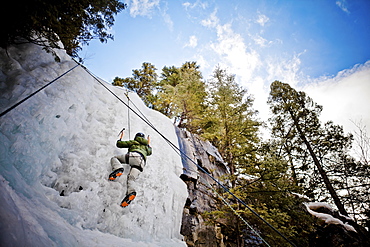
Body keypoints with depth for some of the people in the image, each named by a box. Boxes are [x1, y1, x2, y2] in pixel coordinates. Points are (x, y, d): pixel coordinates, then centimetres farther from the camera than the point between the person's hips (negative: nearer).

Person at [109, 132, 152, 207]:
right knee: (131, 178, -6)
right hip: (141, 162, 3)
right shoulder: (146, 147, 38)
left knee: (114, 158, 14)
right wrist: (149, 147, 77)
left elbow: (119, 144, 27)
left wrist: (119, 141, 51)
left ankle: (118, 168, -19)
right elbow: (149, 152, 58)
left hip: (133, 155, -3)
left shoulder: (133, 142, 27)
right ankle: (130, 192, -38)